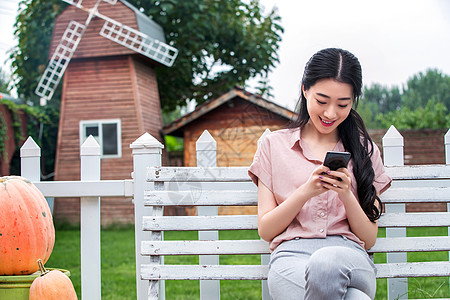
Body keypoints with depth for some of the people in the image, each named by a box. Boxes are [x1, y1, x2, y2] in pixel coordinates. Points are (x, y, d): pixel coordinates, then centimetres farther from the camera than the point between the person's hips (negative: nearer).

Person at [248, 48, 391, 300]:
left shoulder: (364, 150, 17)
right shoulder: (274, 145, 14)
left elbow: (369, 239, 13)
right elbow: (265, 230, 9)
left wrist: (346, 195, -5)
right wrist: (306, 192, -7)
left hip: (349, 256, 2)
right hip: (291, 256, -1)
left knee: (326, 263, -38)